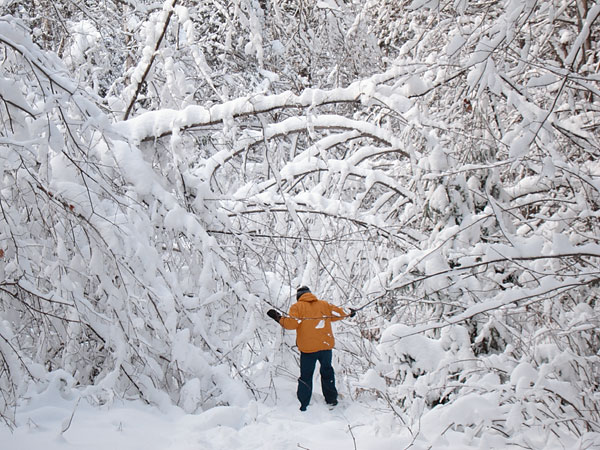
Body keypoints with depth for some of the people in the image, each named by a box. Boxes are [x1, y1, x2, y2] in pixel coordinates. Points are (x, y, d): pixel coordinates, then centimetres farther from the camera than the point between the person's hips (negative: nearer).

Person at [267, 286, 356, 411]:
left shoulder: (297, 307, -2)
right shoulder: (324, 304, 10)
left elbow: (292, 323, -14)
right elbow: (338, 313, 14)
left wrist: (279, 319, 0)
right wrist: (349, 313, 33)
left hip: (308, 349, -3)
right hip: (326, 345, 3)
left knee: (306, 376, 5)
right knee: (327, 372, 22)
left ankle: (303, 406, 4)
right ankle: (331, 399, 28)